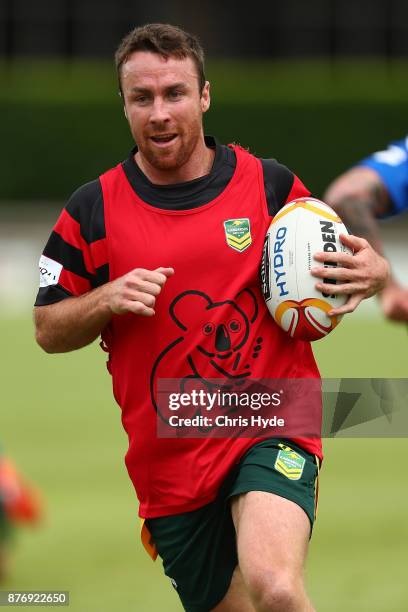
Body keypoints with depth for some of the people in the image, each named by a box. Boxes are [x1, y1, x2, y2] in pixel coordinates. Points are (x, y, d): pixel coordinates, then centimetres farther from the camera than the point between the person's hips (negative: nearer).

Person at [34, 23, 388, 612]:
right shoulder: (94, 209, 2)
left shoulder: (272, 185, 1)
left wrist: (371, 273, -10)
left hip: (271, 429, -3)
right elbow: (48, 331, 7)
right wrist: (108, 299, -13)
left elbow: (337, 265, 14)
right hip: (169, 461, 3)